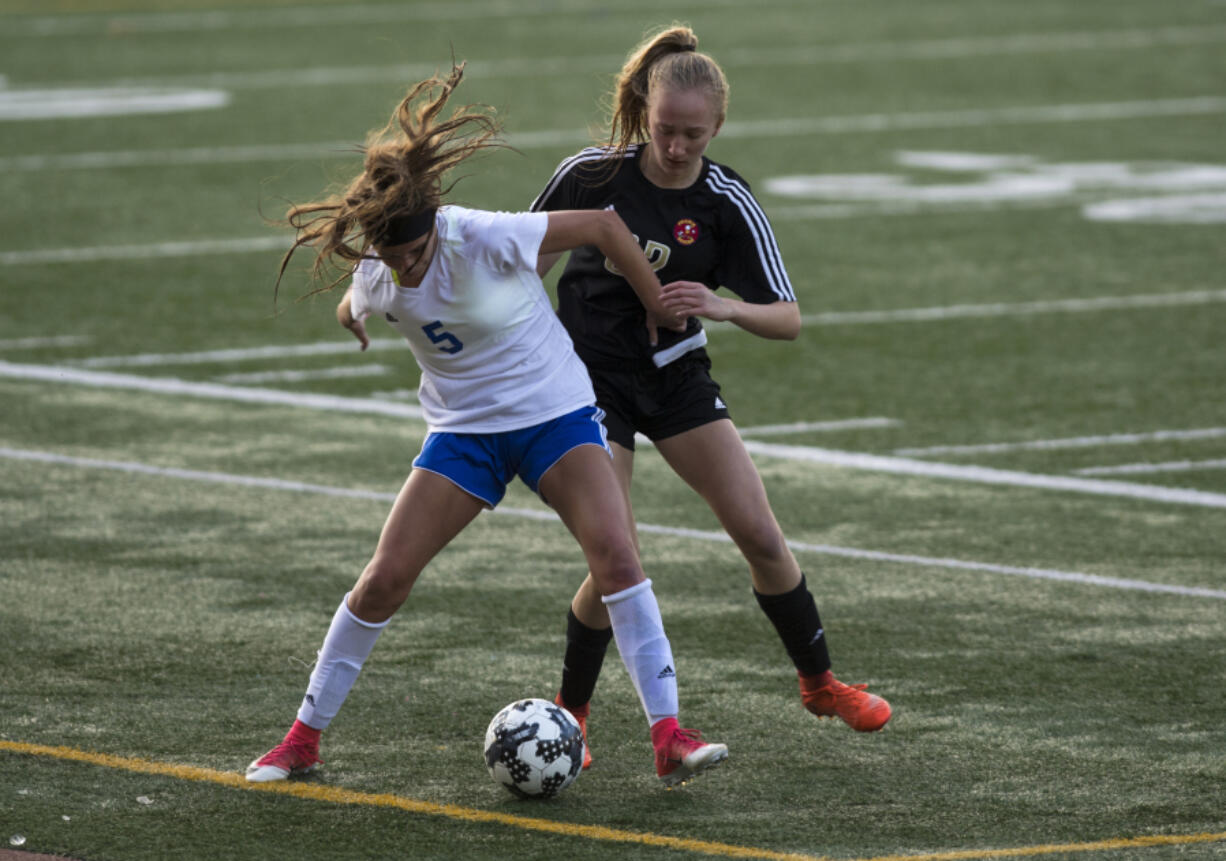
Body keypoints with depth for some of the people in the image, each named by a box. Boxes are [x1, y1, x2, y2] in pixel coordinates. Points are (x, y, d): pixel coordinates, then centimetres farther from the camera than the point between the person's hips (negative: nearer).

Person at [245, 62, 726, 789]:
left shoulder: (488, 240, -26)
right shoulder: (374, 283, -12)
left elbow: (603, 226, -14)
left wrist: (663, 310, -7)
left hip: (556, 413, -3)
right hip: (464, 431, 3)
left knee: (615, 552, -23)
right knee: (386, 578, -6)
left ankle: (669, 737, -21)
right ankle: (304, 739, 9)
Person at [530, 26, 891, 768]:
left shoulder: (728, 203, -13)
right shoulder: (593, 176, -15)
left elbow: (789, 319, -14)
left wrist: (724, 307, -33)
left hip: (677, 374, 2)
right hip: (590, 377, -2)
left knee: (760, 534, 0)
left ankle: (820, 682, 20)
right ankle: (570, 715, 8)